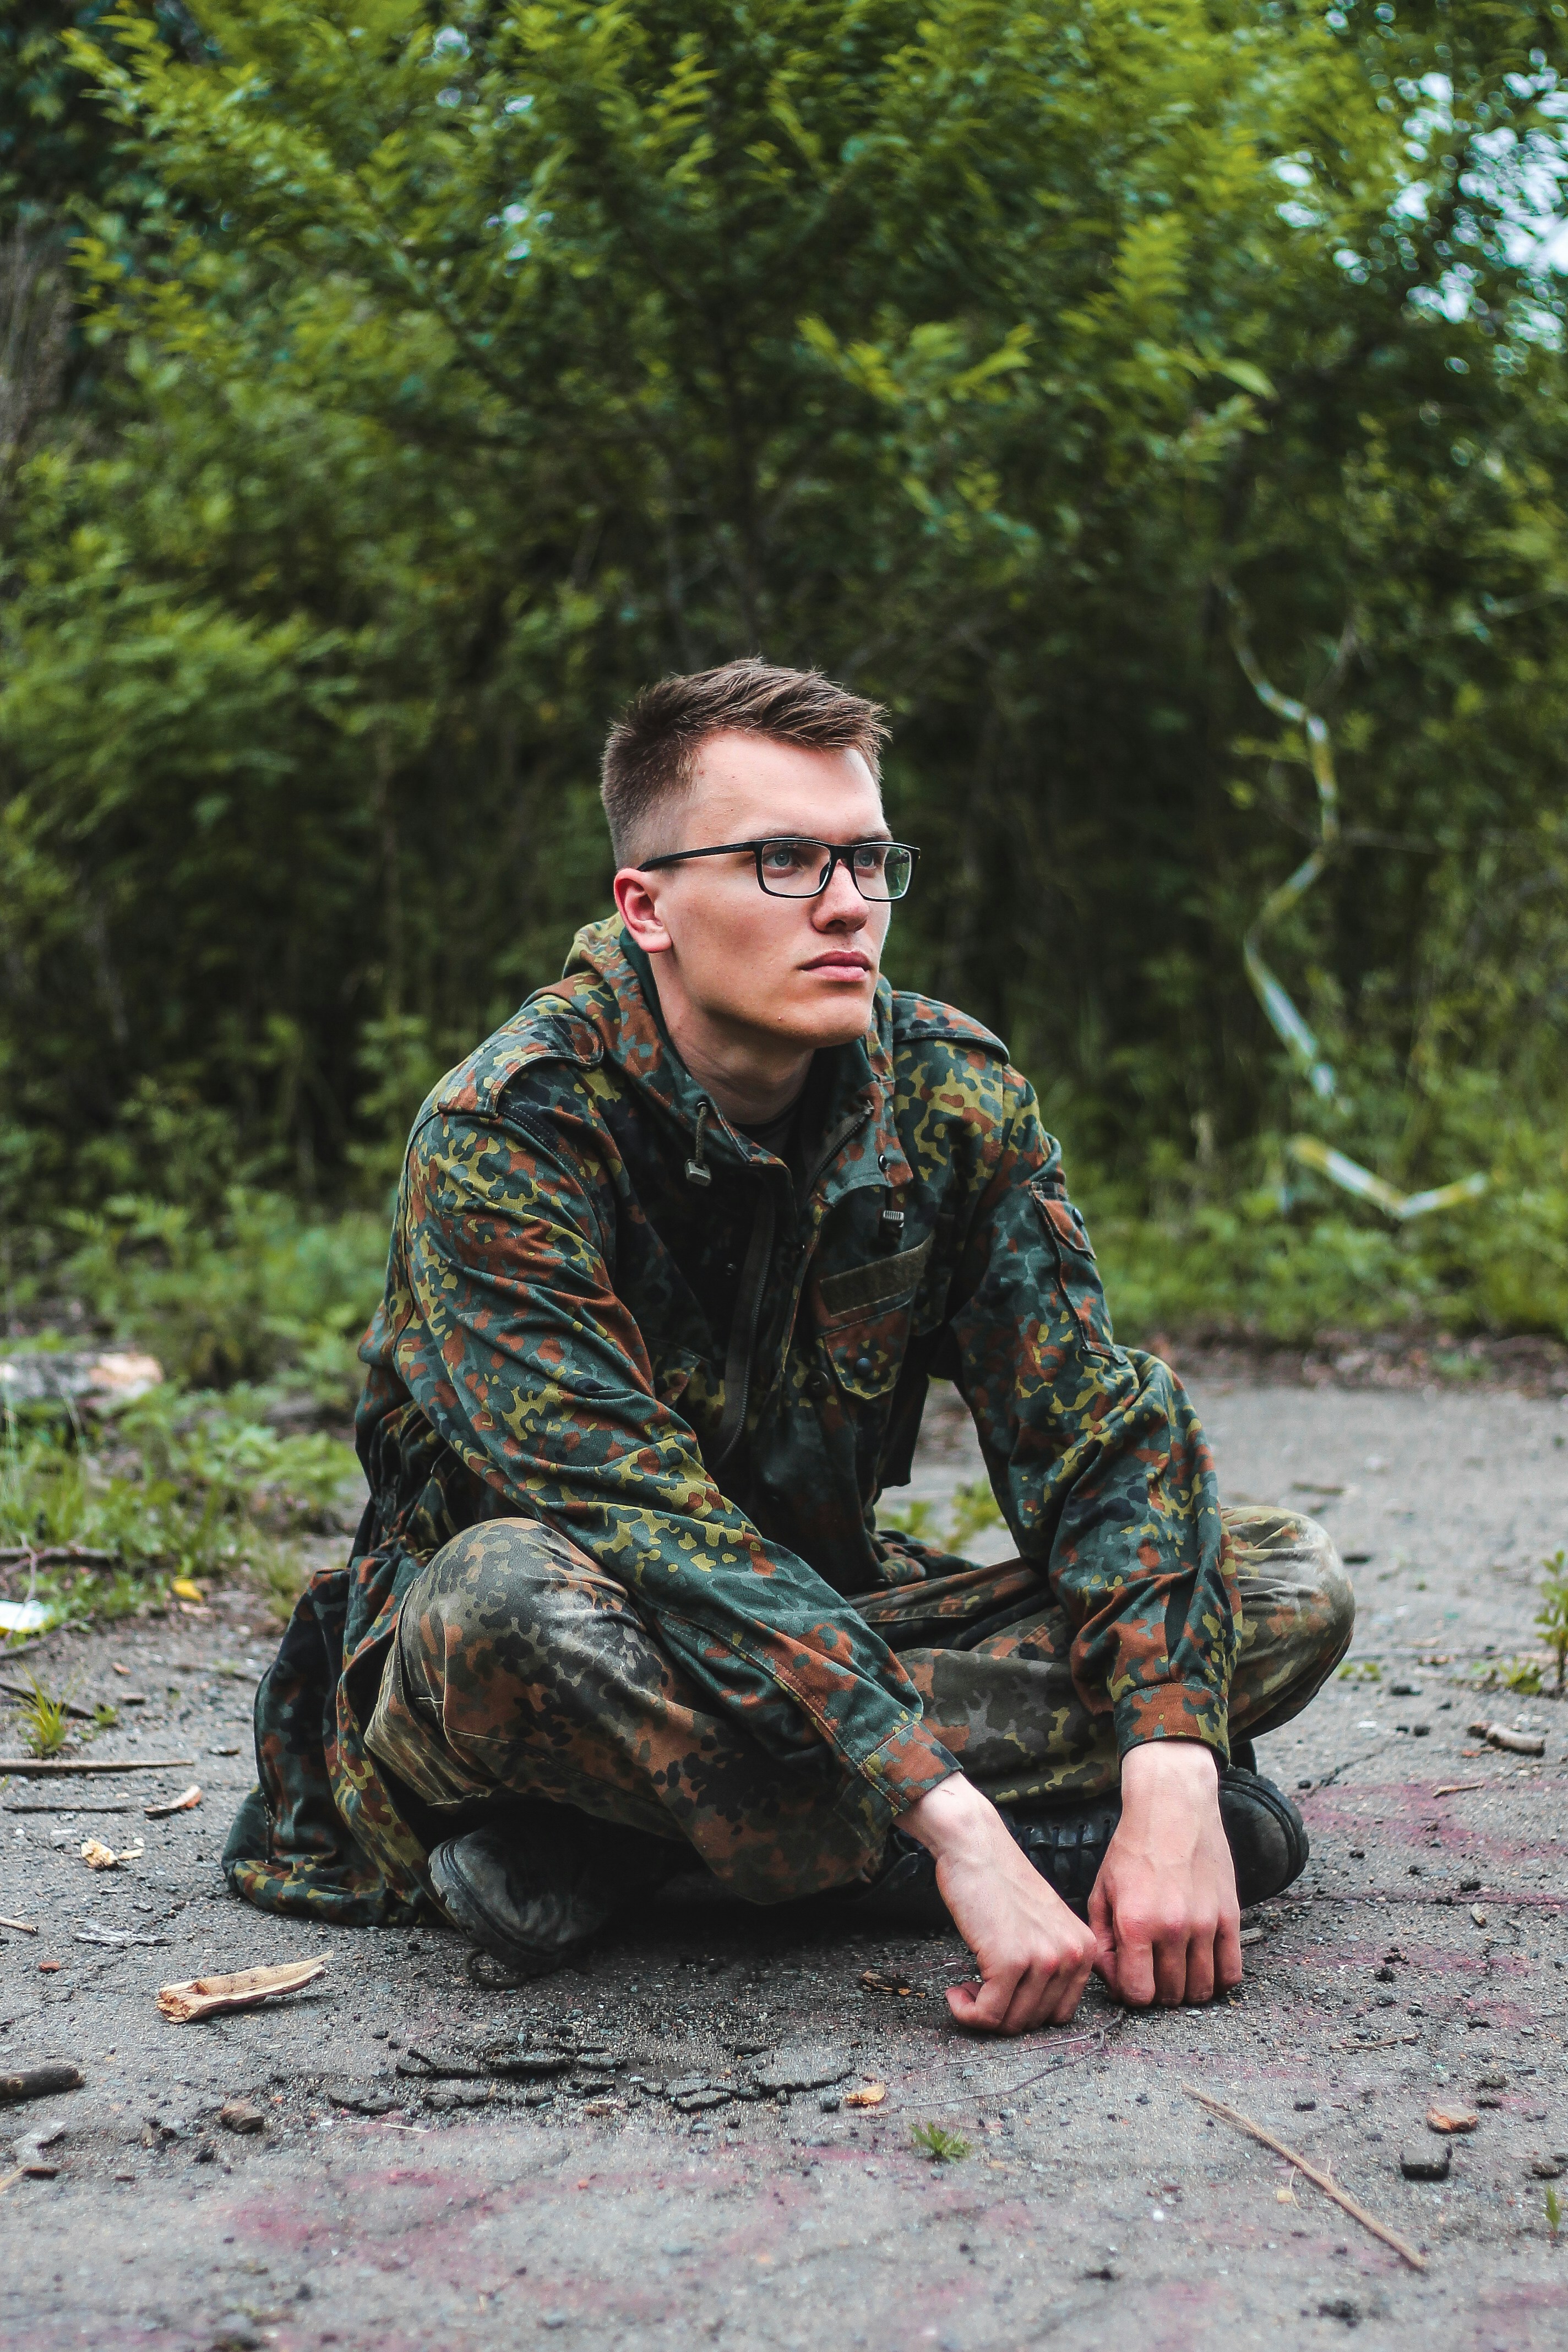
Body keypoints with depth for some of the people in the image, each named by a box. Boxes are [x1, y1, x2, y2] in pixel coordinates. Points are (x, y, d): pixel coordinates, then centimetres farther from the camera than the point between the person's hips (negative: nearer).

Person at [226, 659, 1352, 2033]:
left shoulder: (948, 1093, -7)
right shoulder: (504, 1134, -22)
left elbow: (1094, 1429, -10)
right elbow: (641, 1524, -32)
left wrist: (1173, 1776, -27)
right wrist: (954, 1829, -40)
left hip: (822, 1619, 6)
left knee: (1290, 1584, -10)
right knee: (506, 1600, -40)